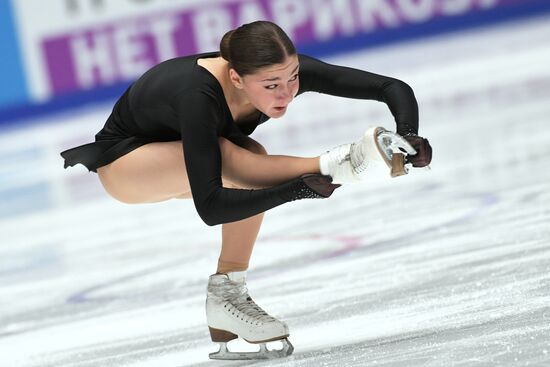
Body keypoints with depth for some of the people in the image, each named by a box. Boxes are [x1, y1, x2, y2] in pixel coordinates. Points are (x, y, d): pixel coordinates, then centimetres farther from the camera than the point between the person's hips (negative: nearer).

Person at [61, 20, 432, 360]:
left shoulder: (285, 72, -26)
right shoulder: (199, 97, -42)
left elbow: (396, 89, -23)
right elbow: (210, 208, -45)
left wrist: (409, 136, -42)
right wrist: (299, 188, -49)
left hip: (185, 153, 6)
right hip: (124, 160, -6)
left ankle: (227, 295, -15)